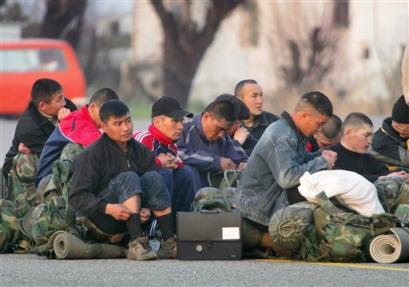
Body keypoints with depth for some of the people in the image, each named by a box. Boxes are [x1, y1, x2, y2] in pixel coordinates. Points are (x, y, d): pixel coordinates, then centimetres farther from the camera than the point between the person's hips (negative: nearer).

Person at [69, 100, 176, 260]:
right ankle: (136, 244, -38)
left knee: (153, 177, -17)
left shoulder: (140, 151, 6)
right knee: (129, 178, -27)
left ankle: (169, 243, -23)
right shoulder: (92, 155, -9)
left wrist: (147, 209, -19)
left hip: (131, 218, 5)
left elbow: (152, 188, 3)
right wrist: (108, 208, -30)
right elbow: (77, 197, -15)